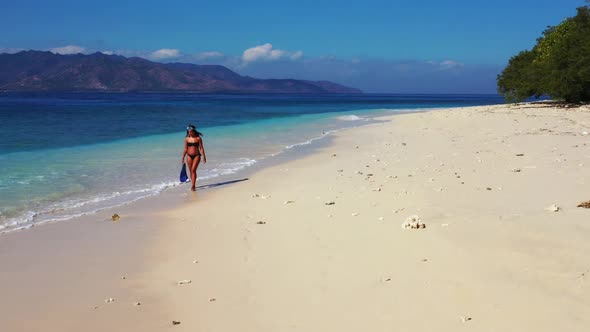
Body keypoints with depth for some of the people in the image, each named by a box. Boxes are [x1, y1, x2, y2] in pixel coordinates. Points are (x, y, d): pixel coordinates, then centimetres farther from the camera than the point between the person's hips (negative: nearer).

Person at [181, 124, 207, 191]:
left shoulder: (198, 138, -3)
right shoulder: (187, 139, 4)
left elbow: (201, 148, -2)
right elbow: (185, 149, 9)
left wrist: (204, 156, -6)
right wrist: (183, 157, 8)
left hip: (196, 155, -3)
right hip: (189, 156, 3)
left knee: (193, 170, -15)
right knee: (191, 171, 7)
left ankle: (193, 185, -15)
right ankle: (193, 185, 20)